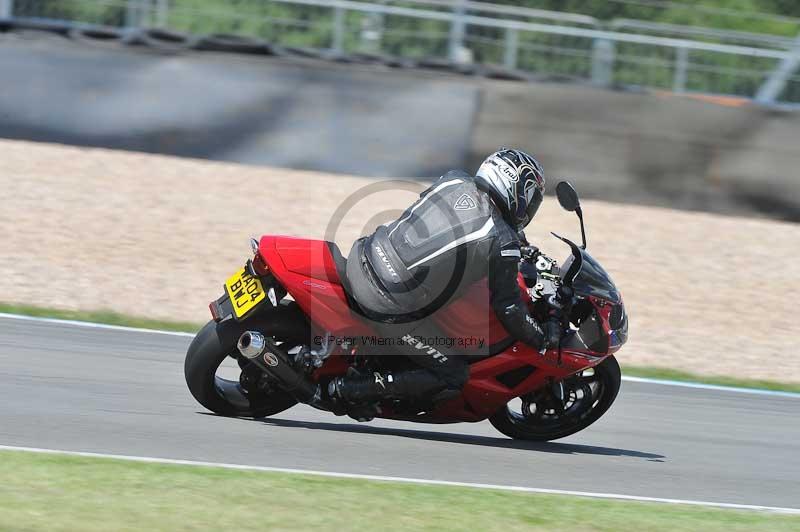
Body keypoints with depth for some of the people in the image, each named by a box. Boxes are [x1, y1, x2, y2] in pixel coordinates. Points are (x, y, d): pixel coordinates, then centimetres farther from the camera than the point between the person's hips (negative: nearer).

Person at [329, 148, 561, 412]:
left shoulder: (454, 181, 4)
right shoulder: (503, 243, -12)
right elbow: (508, 308, -5)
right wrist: (543, 338, 14)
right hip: (393, 309, -7)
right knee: (453, 378, 6)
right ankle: (349, 389, 0)